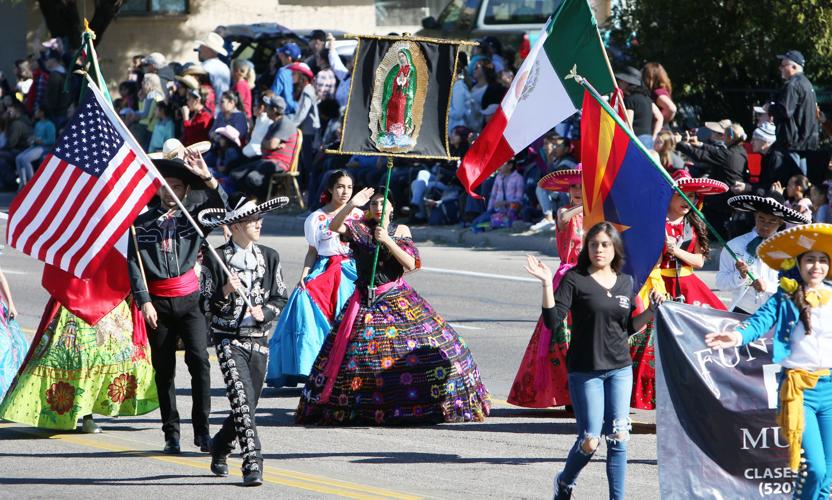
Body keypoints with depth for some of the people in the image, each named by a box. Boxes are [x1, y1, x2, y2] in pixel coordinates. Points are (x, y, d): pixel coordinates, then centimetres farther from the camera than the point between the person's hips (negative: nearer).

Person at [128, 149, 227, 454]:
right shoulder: (142, 223, 6)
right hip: (158, 303, 1)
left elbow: (220, 205, -10)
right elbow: (134, 264, 0)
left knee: (199, 360, -15)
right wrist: (144, 302, -9)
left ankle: (202, 429, -11)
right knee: (164, 369, 5)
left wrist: (206, 177, -22)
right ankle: (171, 433, 13)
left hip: (188, 300, -1)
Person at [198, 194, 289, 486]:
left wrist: (265, 311, -11)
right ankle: (252, 465, -22)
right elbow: (206, 305, -2)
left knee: (248, 405, 10)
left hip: (259, 340, 4)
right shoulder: (216, 259, -4)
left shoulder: (269, 257, 7)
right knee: (242, 399, -19)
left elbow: (281, 298, 9)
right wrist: (225, 292, -21)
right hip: (228, 339, -4)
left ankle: (220, 448, 37)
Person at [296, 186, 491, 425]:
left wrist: (387, 241, -16)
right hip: (366, 303, -1)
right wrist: (351, 205, -27)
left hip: (399, 300, 1)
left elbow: (411, 264, -6)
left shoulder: (401, 231, 6)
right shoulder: (359, 229, 4)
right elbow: (334, 226, -13)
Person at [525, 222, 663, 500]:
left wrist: (651, 310, 2)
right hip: (585, 370, -4)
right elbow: (552, 320, -13)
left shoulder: (625, 282, 9)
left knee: (618, 438, -2)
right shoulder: (575, 279, -5)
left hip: (620, 369, 4)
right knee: (590, 441, -4)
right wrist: (547, 284, -22)